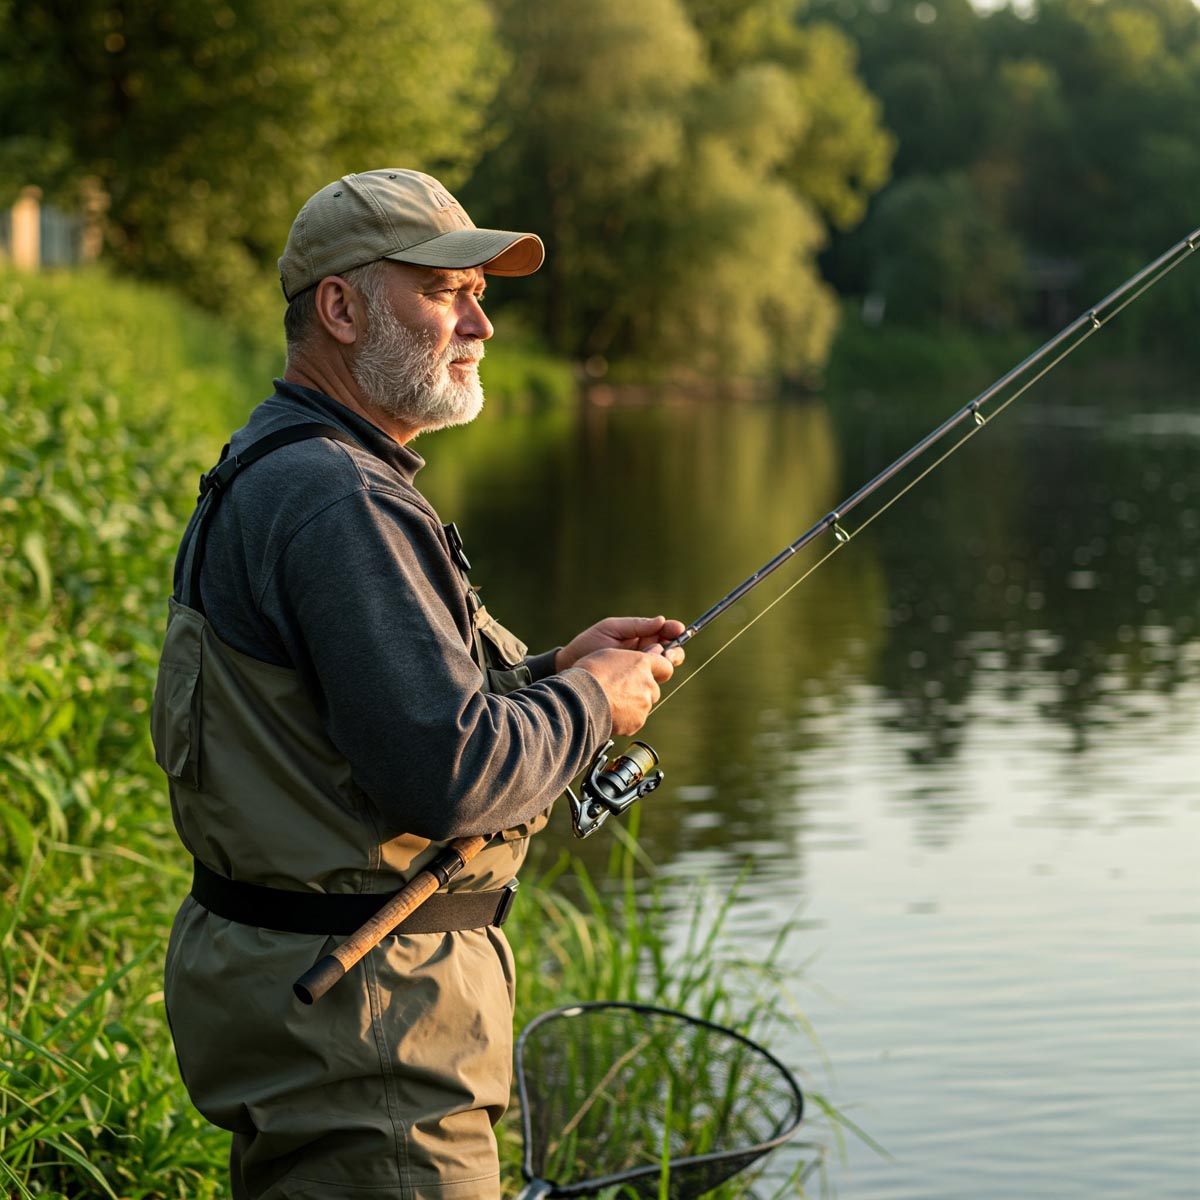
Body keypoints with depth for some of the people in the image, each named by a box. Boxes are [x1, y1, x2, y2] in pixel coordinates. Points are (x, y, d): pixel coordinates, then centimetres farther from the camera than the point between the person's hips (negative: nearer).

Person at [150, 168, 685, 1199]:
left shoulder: (270, 476, 14)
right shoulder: (337, 502, -21)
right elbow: (451, 777, -25)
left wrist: (548, 668, 9)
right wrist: (588, 698, -9)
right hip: (356, 1016, -11)